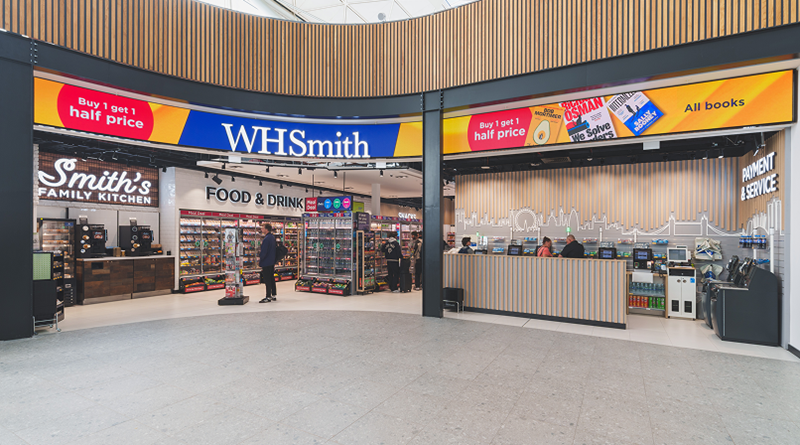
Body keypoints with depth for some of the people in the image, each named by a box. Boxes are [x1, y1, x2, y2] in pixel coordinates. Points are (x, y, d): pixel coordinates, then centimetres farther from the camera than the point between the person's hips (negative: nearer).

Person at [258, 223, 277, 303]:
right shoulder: (273, 237, 9)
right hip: (272, 261, 10)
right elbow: (276, 247, 19)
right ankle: (274, 295, 22)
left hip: (266, 263, -10)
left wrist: (260, 258, -7)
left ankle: (268, 297, 1)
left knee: (267, 280, -3)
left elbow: (264, 252, -23)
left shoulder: (266, 239, -21)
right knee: (272, 279, 16)